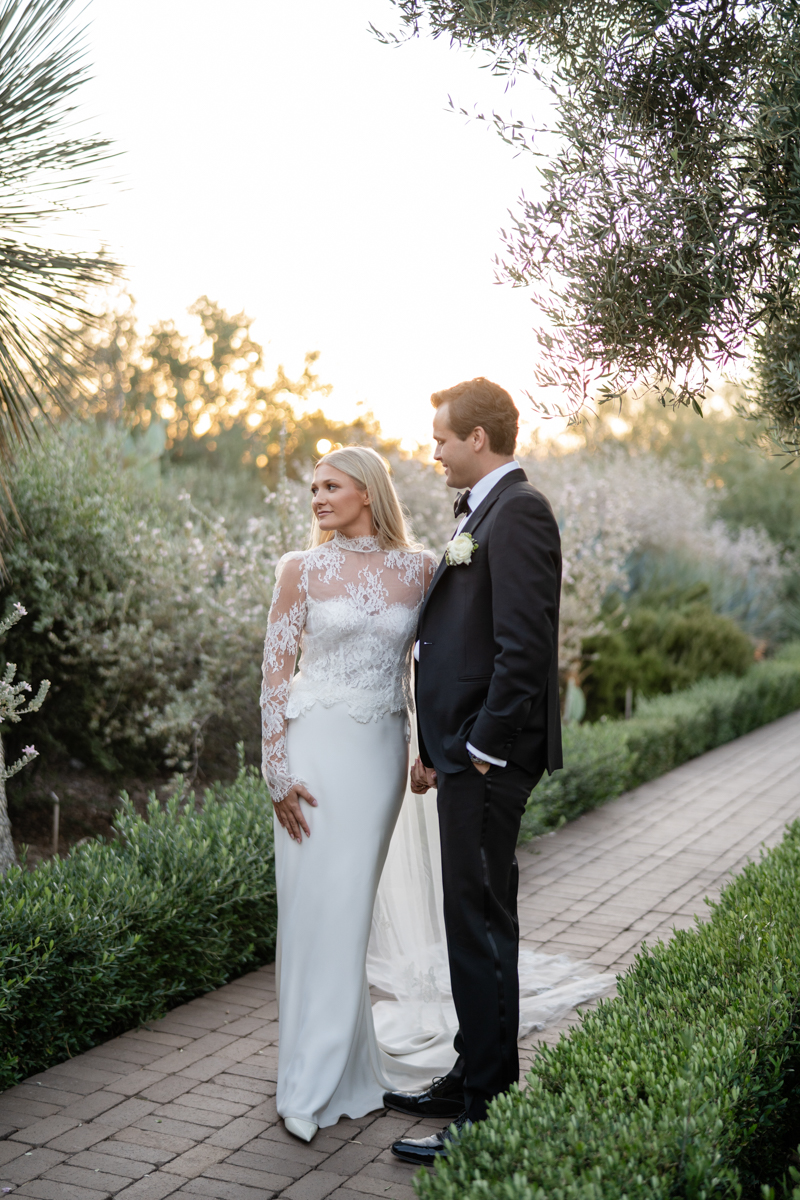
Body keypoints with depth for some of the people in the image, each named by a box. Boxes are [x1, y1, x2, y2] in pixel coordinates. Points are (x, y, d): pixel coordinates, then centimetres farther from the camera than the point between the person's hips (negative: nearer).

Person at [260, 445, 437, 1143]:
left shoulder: (419, 568, 4)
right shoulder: (302, 569, -2)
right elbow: (276, 672, -3)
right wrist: (277, 770, -8)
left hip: (382, 752, 2)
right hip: (318, 748, -2)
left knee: (353, 906, 9)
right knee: (316, 907, 0)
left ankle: (347, 1068, 23)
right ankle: (313, 1082, 12)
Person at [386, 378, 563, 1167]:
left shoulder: (518, 512, -14)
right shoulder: (484, 514, 17)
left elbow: (522, 647, -21)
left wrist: (481, 750, -18)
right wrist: (437, 748, 16)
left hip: (488, 759, -10)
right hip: (467, 754, 10)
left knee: (481, 925, -3)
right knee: (474, 921, 17)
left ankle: (486, 1111, 8)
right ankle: (474, 1078, 30)